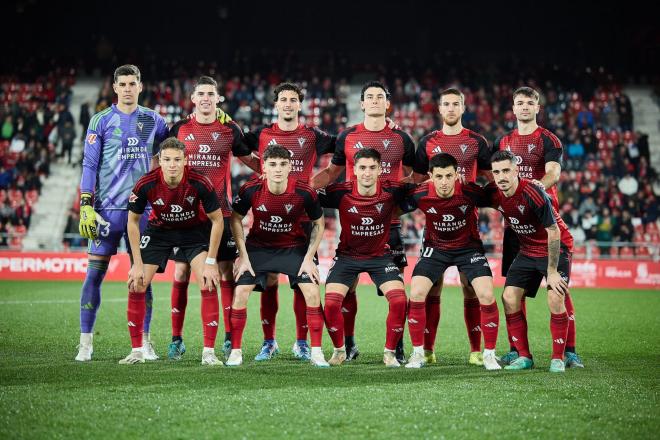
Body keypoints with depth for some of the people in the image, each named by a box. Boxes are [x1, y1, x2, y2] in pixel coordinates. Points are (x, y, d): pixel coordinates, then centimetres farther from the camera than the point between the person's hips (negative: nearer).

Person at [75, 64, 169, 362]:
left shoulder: (153, 121, 8)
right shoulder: (101, 121, 0)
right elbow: (89, 165, -2)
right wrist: (85, 205, -9)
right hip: (108, 207, -2)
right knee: (95, 272, -4)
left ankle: (144, 342, 10)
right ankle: (86, 342, 2)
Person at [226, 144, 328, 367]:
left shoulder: (305, 192, -21)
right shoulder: (250, 190, -21)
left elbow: (318, 224, -4)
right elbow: (236, 219, -4)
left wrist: (309, 258, -9)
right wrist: (243, 256, -8)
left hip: (294, 247, 0)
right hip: (258, 246, 0)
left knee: (312, 292, -13)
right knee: (240, 292, -12)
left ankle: (316, 352, -1)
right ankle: (235, 351, 2)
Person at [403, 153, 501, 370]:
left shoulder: (470, 192, -25)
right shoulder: (420, 195, -22)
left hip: (468, 247, -1)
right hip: (435, 248, 1)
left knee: (487, 296, -16)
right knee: (416, 294, -13)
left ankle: (489, 354, 1)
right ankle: (418, 353, 4)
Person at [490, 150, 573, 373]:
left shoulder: (533, 194, -27)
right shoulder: (495, 196, -10)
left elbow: (554, 232, -24)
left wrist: (552, 271, -22)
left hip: (556, 248, -6)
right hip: (527, 251, 6)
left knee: (555, 299, -20)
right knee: (509, 297, -7)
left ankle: (558, 358, -6)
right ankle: (524, 356, 2)